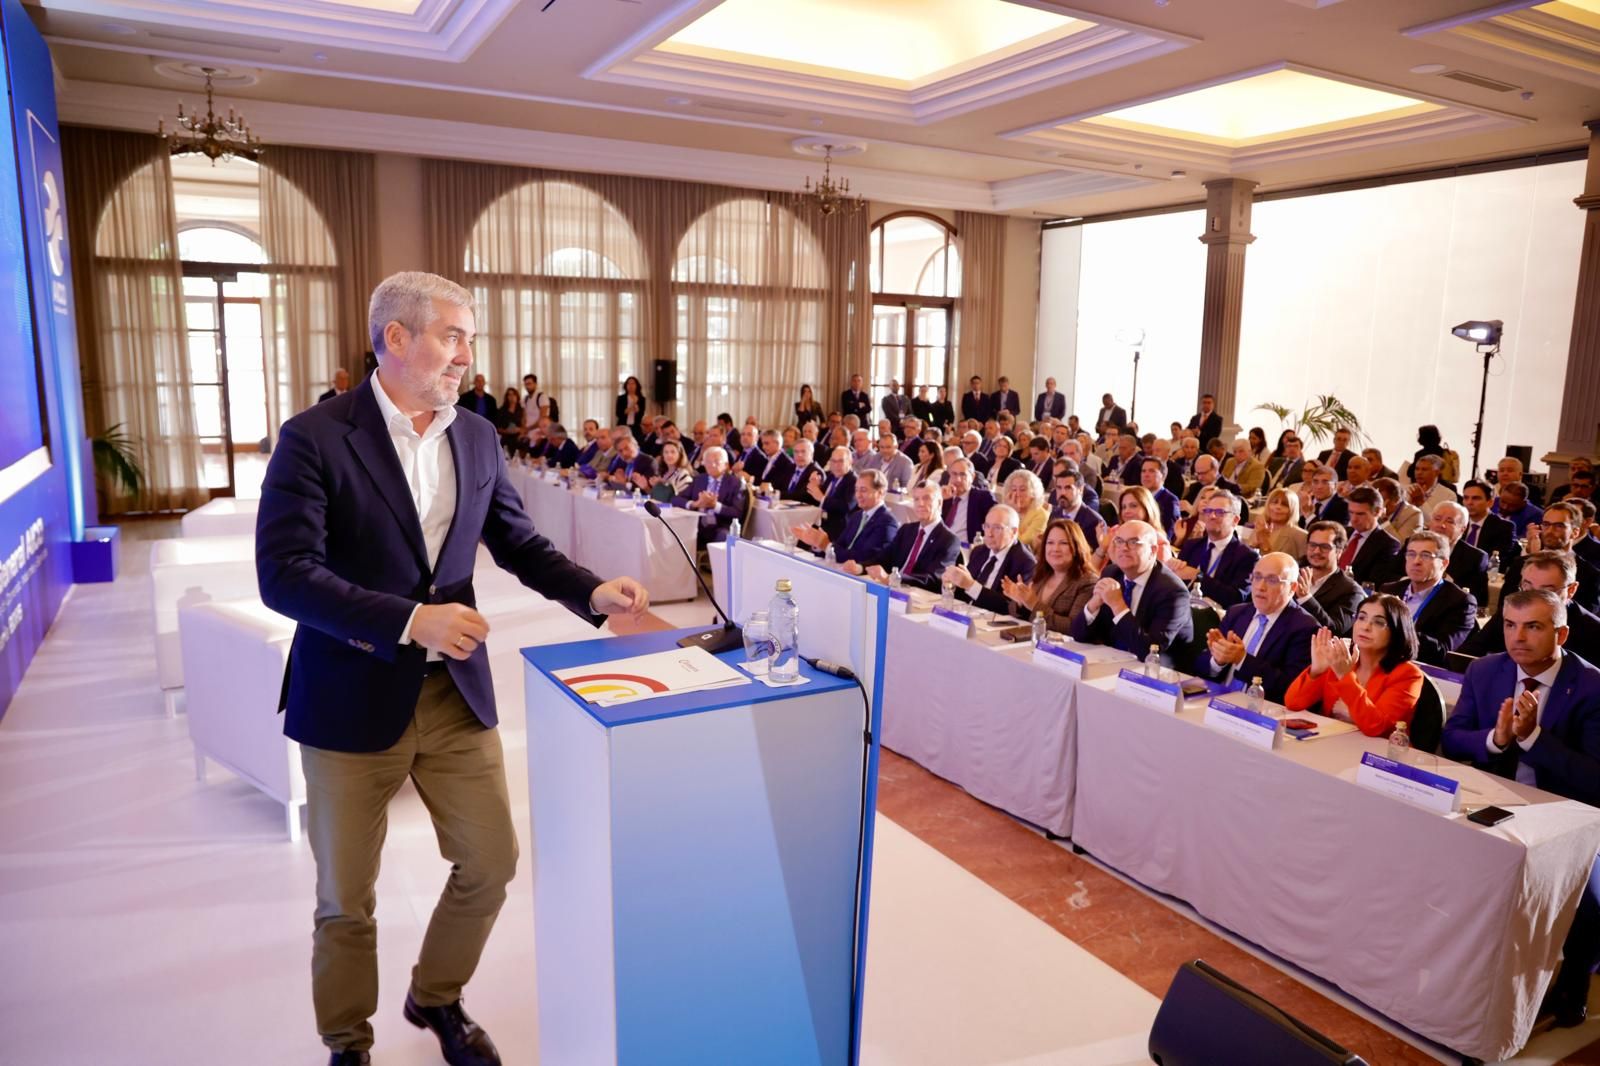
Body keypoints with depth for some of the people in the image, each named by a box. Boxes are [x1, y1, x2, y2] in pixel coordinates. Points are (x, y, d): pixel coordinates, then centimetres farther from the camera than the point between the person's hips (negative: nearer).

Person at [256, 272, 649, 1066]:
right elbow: (284, 575, -19)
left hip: (455, 691, 5)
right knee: (346, 896, 12)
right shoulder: (314, 437, -13)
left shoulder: (477, 437, 3)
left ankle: (436, 999, 39)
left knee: (491, 862, 11)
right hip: (353, 698, -4)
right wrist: (410, 620, -27)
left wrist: (593, 592, -9)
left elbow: (517, 542, 8)